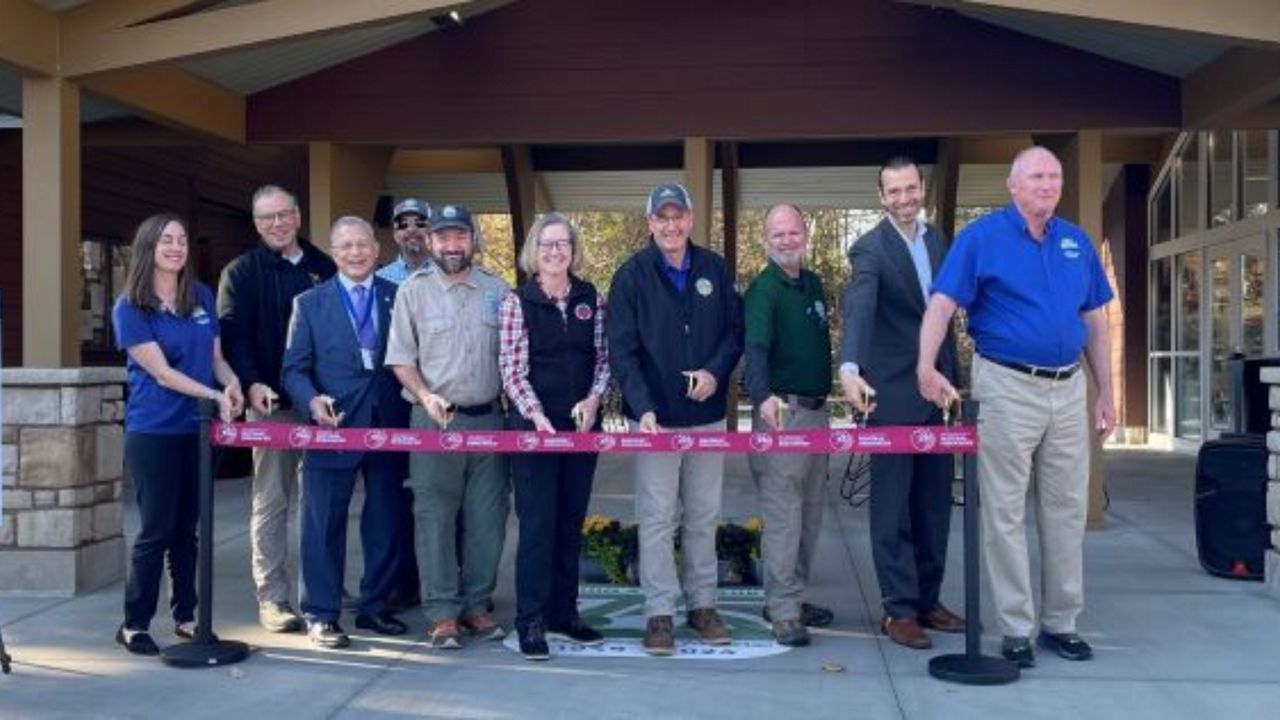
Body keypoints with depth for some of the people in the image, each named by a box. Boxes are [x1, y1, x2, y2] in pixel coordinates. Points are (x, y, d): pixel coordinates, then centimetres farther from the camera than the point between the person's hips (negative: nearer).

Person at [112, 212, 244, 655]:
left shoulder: (202, 297, 6)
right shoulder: (129, 308, -8)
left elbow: (215, 356, 12)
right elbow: (161, 372, -15)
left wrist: (232, 383, -10)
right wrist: (215, 397, -24)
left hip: (197, 429, 4)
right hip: (153, 432, -4)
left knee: (187, 527, 11)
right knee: (157, 528, -2)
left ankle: (186, 615, 22)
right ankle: (134, 624, 11)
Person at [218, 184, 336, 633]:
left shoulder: (323, 267, 12)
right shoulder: (241, 273, 4)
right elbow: (233, 334, -6)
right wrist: (252, 384, -22)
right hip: (270, 403, -3)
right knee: (270, 502, 1)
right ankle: (272, 597, 6)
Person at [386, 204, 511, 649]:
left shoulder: (497, 291, 8)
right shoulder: (413, 290, 1)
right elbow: (401, 359, 1)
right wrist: (426, 397, -13)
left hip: (488, 418, 3)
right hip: (434, 421, -2)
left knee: (487, 518, 7)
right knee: (435, 518, 0)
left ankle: (476, 604, 19)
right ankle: (442, 614, 7)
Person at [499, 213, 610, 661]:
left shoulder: (591, 299, 6)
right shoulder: (517, 302, -4)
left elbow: (603, 357, 9)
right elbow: (512, 370, -8)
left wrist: (594, 398, -8)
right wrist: (537, 416, -18)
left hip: (582, 424, 4)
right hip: (534, 426, -4)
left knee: (571, 522, 10)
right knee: (537, 522, -4)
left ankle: (563, 613, 21)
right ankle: (531, 621, 4)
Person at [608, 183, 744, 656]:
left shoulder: (714, 270, 6)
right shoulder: (631, 276, -4)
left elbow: (736, 330, 9)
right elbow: (621, 351, -9)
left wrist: (716, 371, -10)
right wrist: (643, 409, -21)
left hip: (708, 415, 3)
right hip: (655, 417, -3)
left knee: (704, 515, 11)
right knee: (658, 518, 0)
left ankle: (702, 605, 22)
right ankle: (659, 613, 8)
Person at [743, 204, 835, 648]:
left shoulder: (813, 284, 12)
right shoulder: (763, 290, -12)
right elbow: (756, 348, -27)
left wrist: (831, 392, 9)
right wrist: (764, 396, -45)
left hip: (817, 411, 8)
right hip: (781, 411, -8)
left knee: (810, 512, 14)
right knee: (782, 515, -5)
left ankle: (792, 596, 25)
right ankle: (782, 611, 0)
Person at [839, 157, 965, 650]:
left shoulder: (937, 240, 10)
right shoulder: (870, 250, -12)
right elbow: (859, 309, -29)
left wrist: (954, 377, 15)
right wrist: (850, 367, -45)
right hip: (891, 394, -7)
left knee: (934, 503, 13)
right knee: (893, 507, 0)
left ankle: (927, 599, 24)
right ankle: (899, 609, 8)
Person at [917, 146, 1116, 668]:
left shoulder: (1077, 242, 10)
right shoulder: (981, 238, -5)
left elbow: (1095, 322, 14)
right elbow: (942, 304, -14)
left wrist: (1106, 392, 12)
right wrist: (926, 367, -29)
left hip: (1068, 390, 5)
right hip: (1008, 387, -5)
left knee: (1067, 509, 11)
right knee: (1006, 513, 1)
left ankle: (1060, 623, 24)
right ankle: (1015, 629, 11)